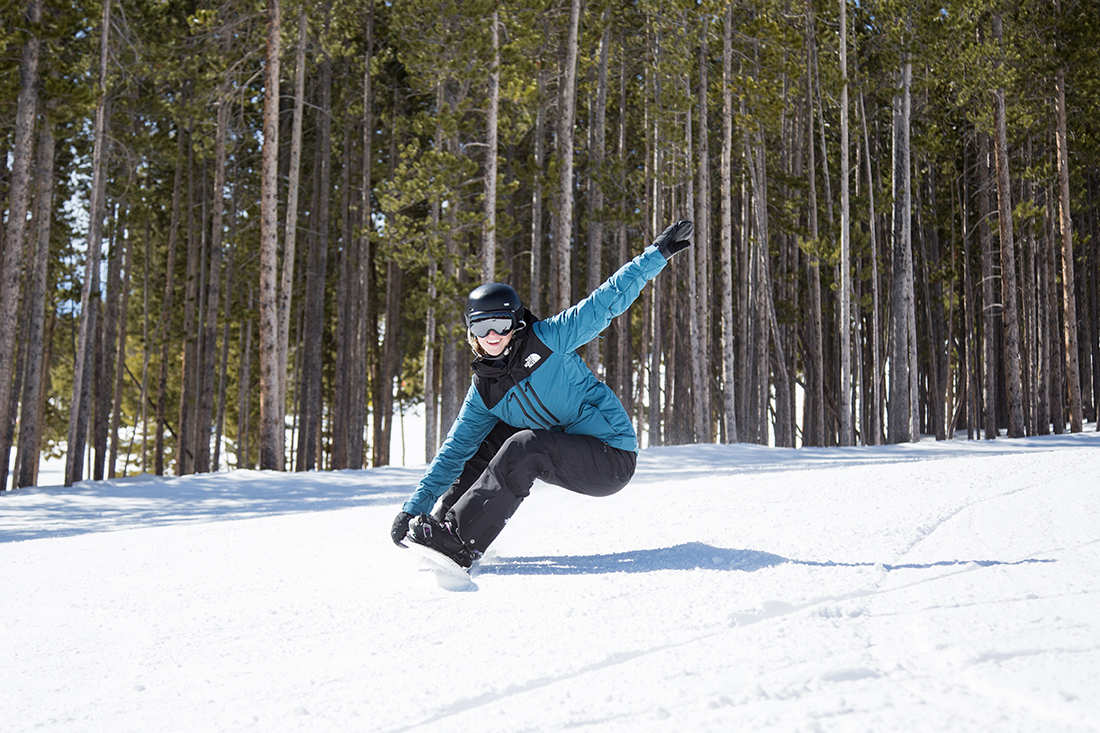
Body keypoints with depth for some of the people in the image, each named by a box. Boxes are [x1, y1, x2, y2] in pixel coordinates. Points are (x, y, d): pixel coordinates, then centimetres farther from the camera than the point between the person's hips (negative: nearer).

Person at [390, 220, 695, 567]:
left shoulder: (549, 338, -10)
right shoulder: (483, 392, 5)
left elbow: (608, 300, -10)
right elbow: (453, 453, 5)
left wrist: (659, 252, -15)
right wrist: (414, 508, -2)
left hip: (614, 459, -7)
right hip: (561, 456, 7)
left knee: (524, 446, -30)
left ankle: (458, 542, -32)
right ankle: (445, 516, 5)